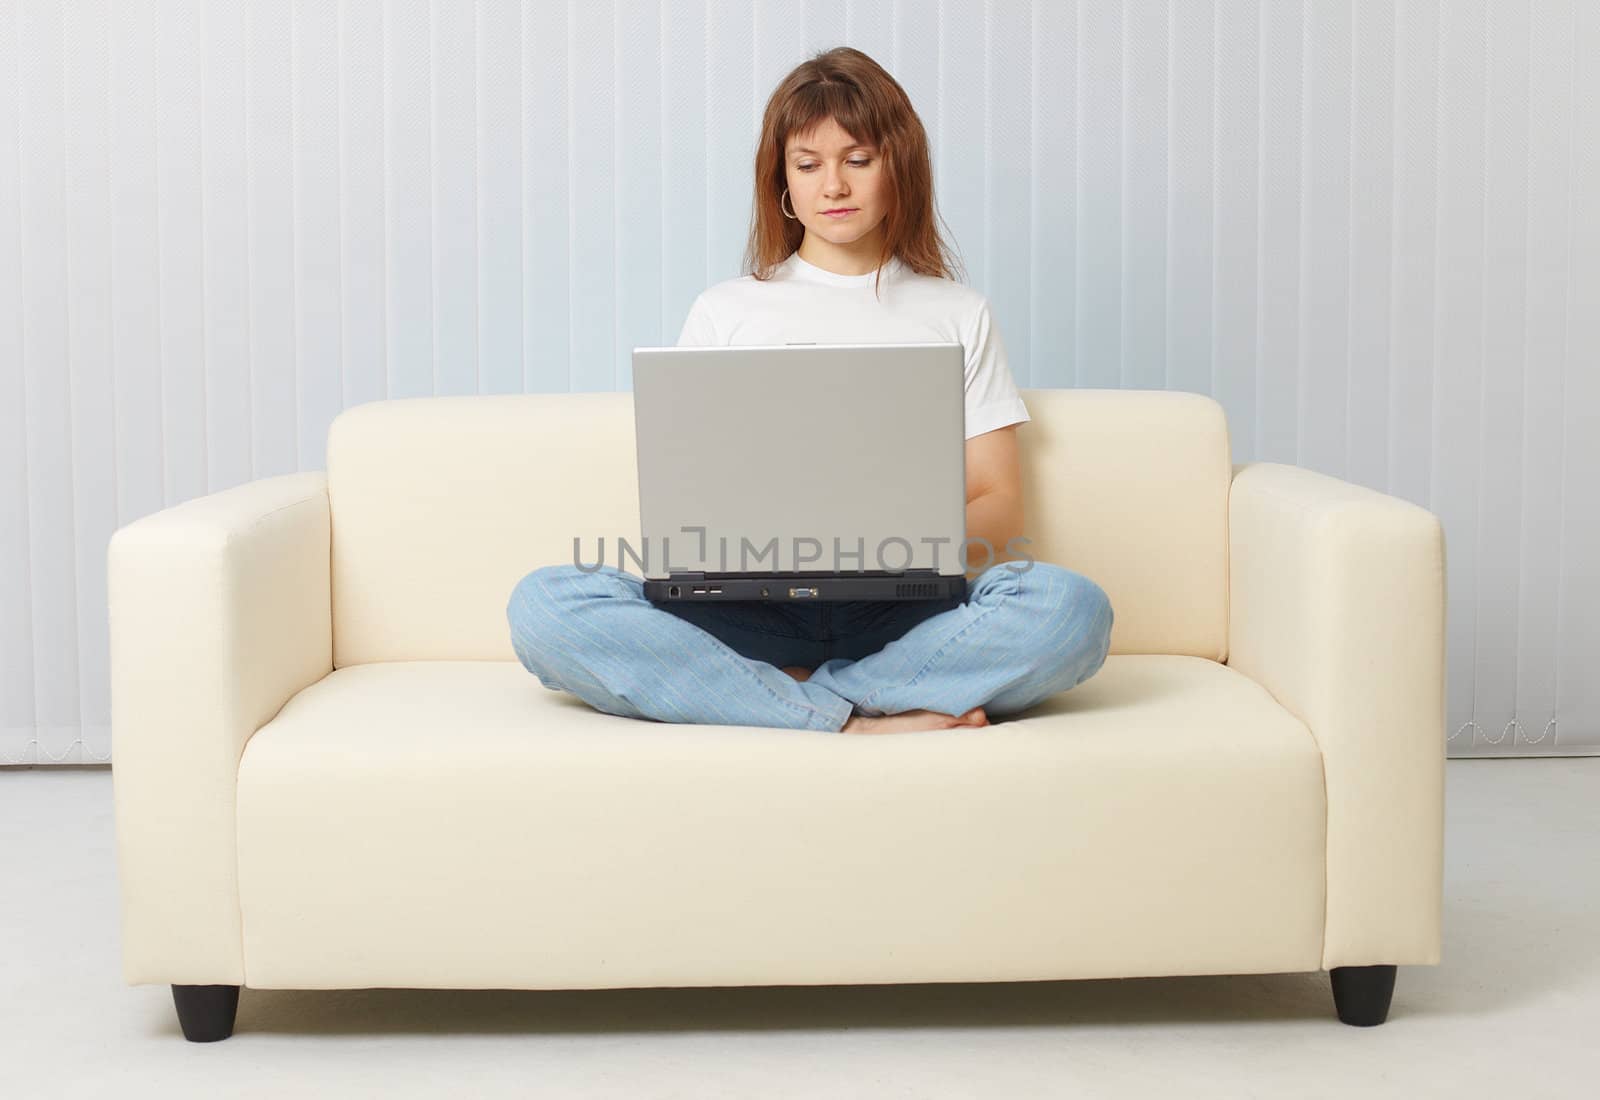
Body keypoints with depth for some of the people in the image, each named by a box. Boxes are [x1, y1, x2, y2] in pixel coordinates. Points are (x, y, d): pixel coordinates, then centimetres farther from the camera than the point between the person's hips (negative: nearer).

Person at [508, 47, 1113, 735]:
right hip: (749, 609, 1)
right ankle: (857, 723, -29)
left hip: (900, 612, 0)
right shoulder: (723, 312, 18)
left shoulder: (959, 316, 17)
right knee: (544, 605, -28)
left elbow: (1000, 504, 10)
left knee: (1070, 608, -32)